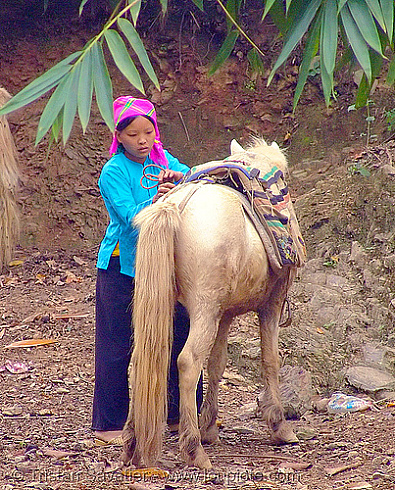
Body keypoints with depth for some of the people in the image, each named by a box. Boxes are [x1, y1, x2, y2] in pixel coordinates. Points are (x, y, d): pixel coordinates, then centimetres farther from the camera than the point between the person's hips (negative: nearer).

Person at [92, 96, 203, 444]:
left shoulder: (163, 161, 6)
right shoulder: (113, 172, -11)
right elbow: (130, 216, -24)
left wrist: (178, 177, -24)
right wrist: (154, 201, -44)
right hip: (121, 268, -5)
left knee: (183, 330, 7)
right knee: (116, 345, -2)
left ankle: (182, 414, 21)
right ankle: (108, 424, 7)